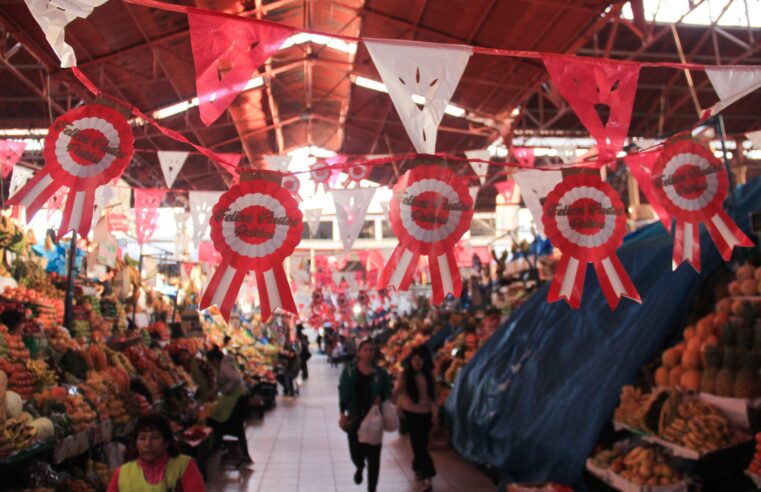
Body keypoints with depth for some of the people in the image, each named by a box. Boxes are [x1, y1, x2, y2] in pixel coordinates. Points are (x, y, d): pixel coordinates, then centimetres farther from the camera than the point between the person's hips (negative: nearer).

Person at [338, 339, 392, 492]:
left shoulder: (380, 373, -4)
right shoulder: (349, 369, -3)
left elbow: (387, 394, 5)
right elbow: (343, 392, -4)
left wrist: (381, 400, -16)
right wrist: (342, 414, -11)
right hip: (354, 418, 0)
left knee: (373, 456, 3)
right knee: (356, 452, 5)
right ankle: (360, 467, 44)